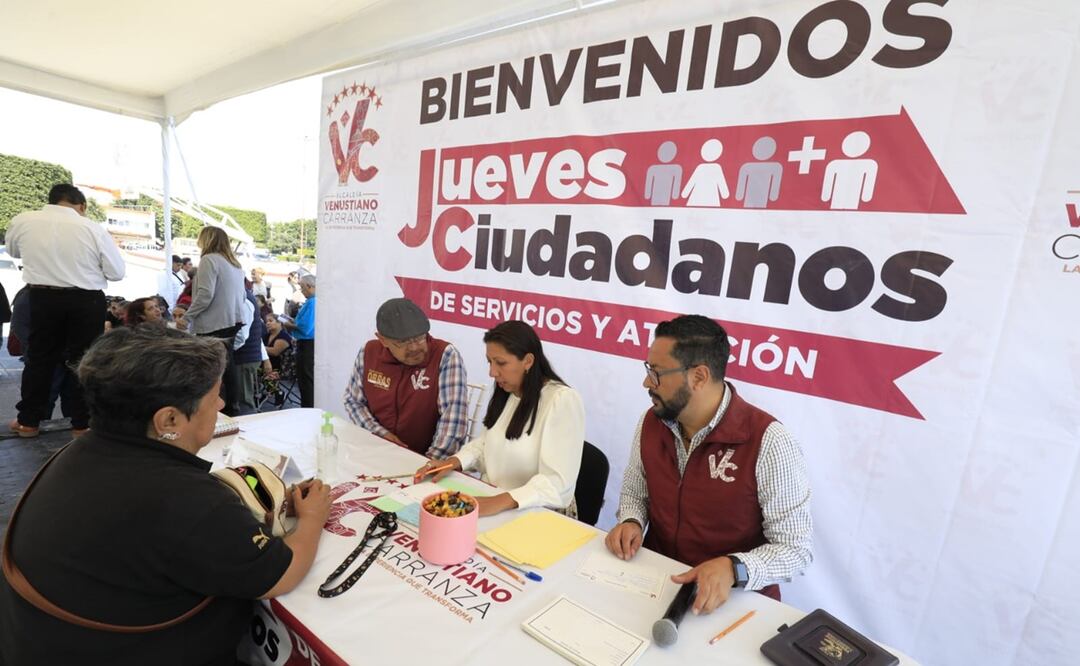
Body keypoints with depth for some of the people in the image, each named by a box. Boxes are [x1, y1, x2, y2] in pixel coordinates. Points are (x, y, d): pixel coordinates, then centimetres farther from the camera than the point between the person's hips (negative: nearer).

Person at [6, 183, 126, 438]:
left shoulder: (22, 221, -1)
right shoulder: (93, 228, -10)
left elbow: (13, 251, 20)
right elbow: (117, 272, -5)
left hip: (42, 297, 2)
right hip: (86, 300, -2)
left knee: (40, 357, 15)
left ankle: (28, 421, 25)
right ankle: (82, 423, 12)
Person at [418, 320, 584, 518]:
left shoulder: (563, 401, -18)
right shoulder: (505, 393, 5)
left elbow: (558, 482, -23)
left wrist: (499, 502, -32)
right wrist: (453, 462, -3)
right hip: (490, 501, 7)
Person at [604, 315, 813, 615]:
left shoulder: (768, 442, -20)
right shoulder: (650, 422, -3)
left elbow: (796, 547, -13)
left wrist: (733, 568, -29)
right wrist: (631, 523, -8)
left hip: (735, 597, -4)